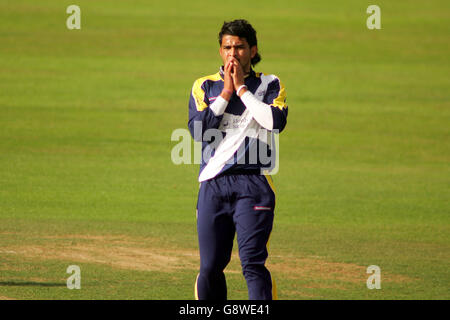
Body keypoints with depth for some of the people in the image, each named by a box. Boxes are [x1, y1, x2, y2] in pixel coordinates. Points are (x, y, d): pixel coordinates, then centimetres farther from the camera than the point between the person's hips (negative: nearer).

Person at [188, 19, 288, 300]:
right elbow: (198, 129, -3)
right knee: (210, 267, 4)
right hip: (213, 184, 2)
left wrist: (242, 88, -5)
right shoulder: (205, 86, 13)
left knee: (253, 263, -13)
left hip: (253, 184, -2)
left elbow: (276, 121, -11)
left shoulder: (269, 85, 9)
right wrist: (226, 92, -3)